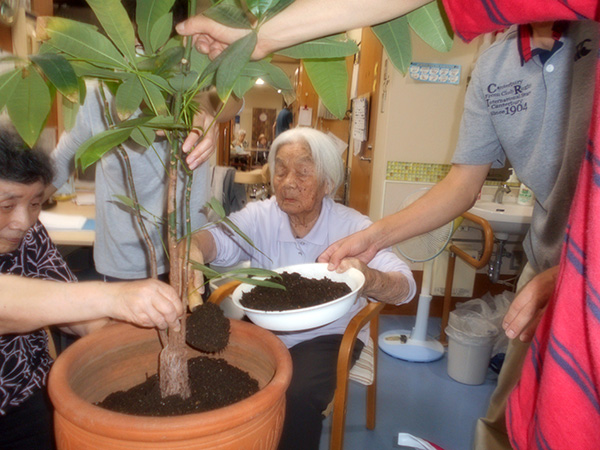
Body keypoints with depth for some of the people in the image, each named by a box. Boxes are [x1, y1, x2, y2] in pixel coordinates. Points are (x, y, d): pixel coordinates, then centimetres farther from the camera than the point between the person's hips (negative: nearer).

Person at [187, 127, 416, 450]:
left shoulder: (352, 226, -14)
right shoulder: (260, 216, -9)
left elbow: (404, 287, -23)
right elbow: (218, 238, -26)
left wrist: (368, 279, -47)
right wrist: (193, 248, -51)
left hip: (328, 334, -2)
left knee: (298, 397, -26)